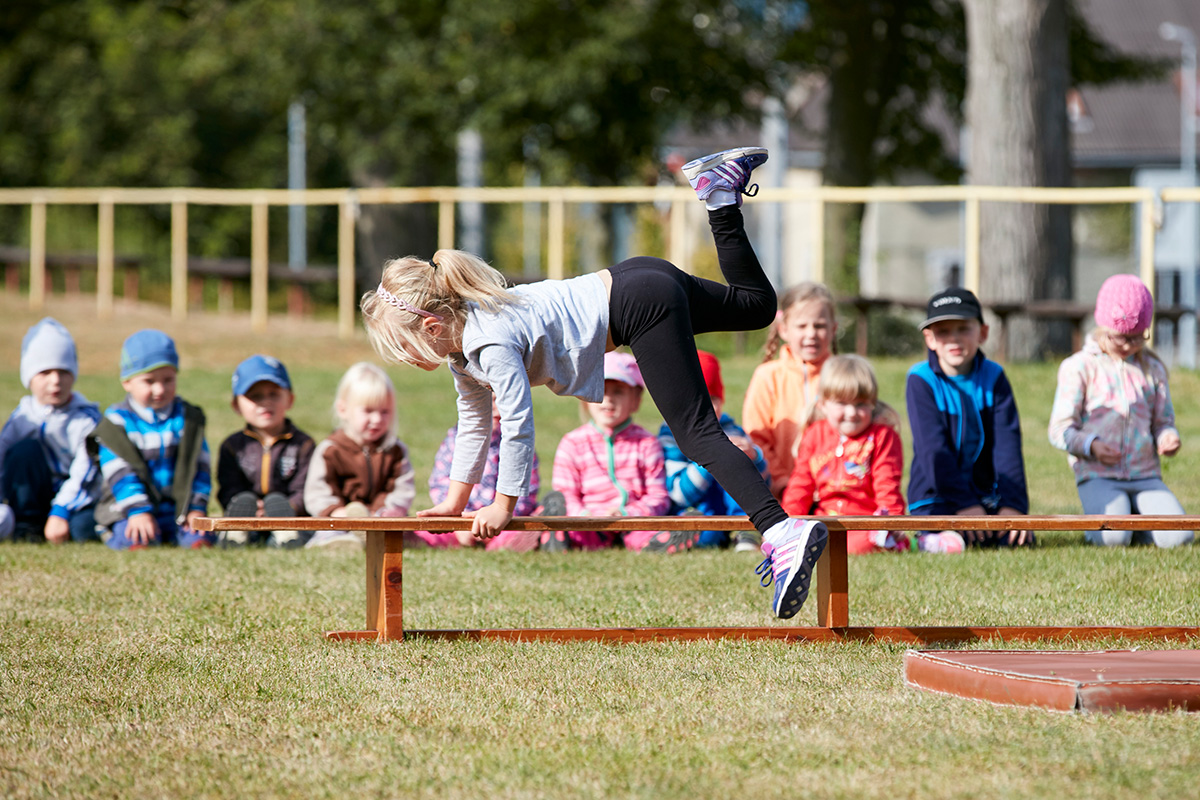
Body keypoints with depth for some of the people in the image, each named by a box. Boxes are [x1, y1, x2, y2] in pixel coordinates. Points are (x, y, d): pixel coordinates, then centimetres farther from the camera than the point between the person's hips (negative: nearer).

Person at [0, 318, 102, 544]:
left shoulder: (86, 419, -10)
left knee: (84, 527, -37)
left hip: (76, 499, -3)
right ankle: (26, 525, -15)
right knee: (25, 450, -23)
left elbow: (84, 473, -18)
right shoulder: (23, 415, 1)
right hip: (37, 497, 3)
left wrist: (61, 512, -30)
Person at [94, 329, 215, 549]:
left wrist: (197, 507, -3)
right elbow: (120, 473, -8)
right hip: (130, 508, -3)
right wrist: (138, 512, -20)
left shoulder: (188, 418, 11)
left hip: (178, 508, 3)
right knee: (137, 539, -32)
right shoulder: (116, 422, 0)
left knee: (200, 537, -24)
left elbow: (199, 466, 9)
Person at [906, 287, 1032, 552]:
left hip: (985, 494, 4)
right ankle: (929, 539, 3)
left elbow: (1007, 445, -4)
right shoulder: (922, 381, -7)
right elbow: (933, 449, -14)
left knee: (1019, 538, -20)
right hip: (936, 497, -4)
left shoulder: (993, 378, 3)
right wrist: (965, 504, -23)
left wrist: (1012, 503, -17)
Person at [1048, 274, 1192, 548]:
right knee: (1114, 539, -31)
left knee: (1179, 536, -21)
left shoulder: (1152, 369, 15)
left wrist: (1167, 436, -6)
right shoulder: (1079, 368, 2)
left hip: (1145, 475, 4)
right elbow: (1060, 430, -3)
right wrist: (1091, 445, -23)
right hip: (1097, 476, -4)